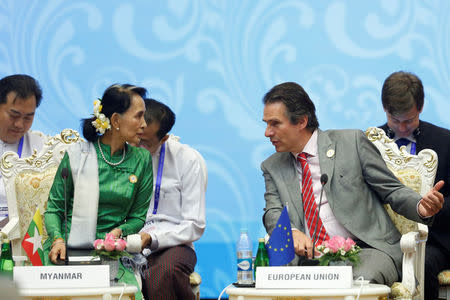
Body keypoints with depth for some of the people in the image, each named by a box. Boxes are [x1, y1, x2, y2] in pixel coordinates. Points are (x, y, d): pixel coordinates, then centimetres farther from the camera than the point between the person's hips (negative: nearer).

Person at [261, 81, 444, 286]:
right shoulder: (272, 167, 18)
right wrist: (292, 233, -19)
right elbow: (273, 214, 5)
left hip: (368, 249, -3)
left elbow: (392, 191, 8)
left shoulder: (351, 141, 7)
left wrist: (421, 207, -14)